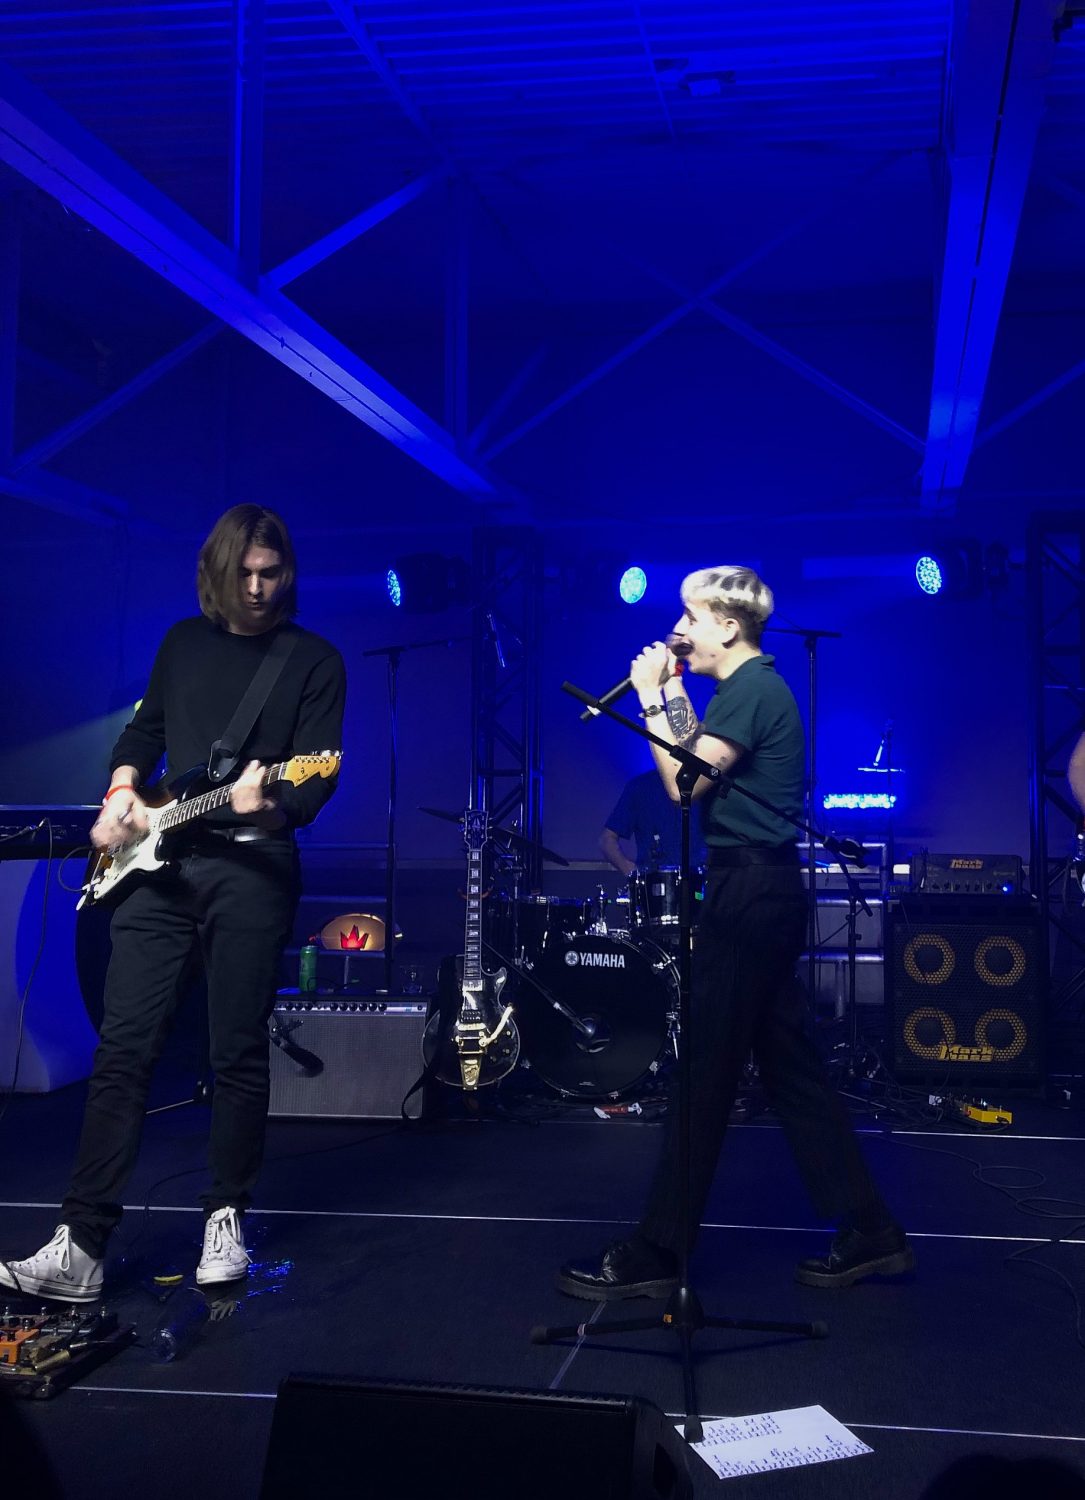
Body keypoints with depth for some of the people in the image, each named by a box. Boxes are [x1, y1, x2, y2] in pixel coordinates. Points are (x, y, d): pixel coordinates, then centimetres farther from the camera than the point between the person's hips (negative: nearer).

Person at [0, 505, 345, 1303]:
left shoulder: (315, 660, 2)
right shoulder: (184, 641, 15)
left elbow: (321, 774, -6)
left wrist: (271, 803, -27)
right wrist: (122, 791, 4)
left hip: (253, 867, -3)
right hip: (158, 861, 3)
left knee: (239, 1053, 2)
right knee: (125, 1048, -2)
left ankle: (227, 1220, 19)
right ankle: (82, 1246, 0)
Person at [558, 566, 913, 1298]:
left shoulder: (750, 689, -13)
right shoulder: (758, 687, 17)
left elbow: (683, 786, -17)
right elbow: (705, 771, 20)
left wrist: (650, 700, -8)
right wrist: (676, 697, 15)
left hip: (749, 893, -10)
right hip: (764, 889, 10)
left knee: (704, 1076, -5)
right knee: (789, 1067, 13)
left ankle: (655, 1255, 4)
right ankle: (870, 1232, 18)